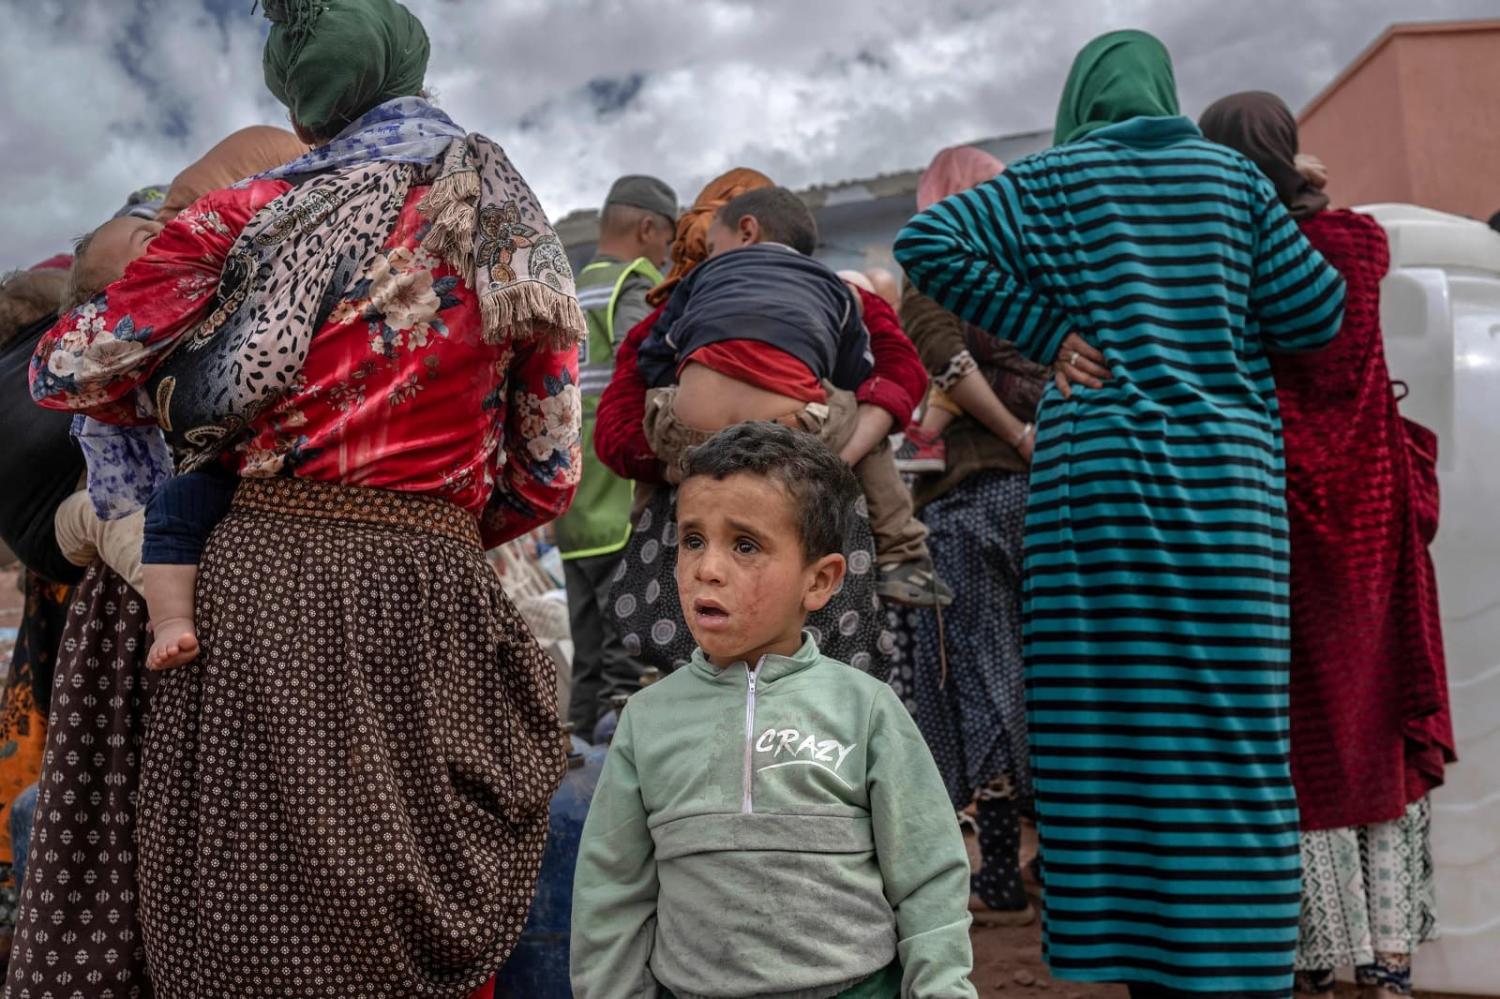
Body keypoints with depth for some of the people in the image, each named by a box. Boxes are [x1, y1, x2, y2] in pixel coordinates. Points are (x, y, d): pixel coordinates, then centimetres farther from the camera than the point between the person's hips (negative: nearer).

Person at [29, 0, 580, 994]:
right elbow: (547, 475, 10)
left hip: (270, 582, -3)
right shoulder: (520, 244, 10)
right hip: (437, 599, 3)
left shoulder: (261, 215, -1)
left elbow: (67, 370, 5)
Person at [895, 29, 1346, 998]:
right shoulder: (1229, 173, 9)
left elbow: (927, 240, -6)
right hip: (1226, 476, 1)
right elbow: (1315, 311, 6)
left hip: (1095, 474, -1)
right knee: (1232, 736, 3)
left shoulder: (1051, 179, 6)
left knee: (1112, 734, 3)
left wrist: (1048, 330, -2)